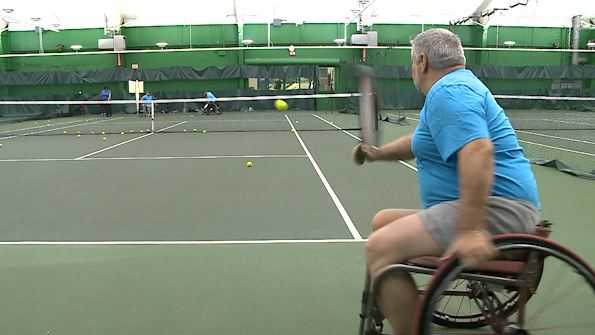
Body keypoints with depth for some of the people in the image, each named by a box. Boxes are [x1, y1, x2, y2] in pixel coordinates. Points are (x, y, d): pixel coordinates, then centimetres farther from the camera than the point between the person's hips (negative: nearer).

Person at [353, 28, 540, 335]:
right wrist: (379, 153, 17)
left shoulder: (448, 91, -14)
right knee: (382, 222, 17)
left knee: (380, 247, -23)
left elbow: (478, 151, -29)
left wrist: (470, 229, -34)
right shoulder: (455, 86, 21)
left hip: (495, 208, -11)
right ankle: (383, 304, 25)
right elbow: (422, 141, 32)